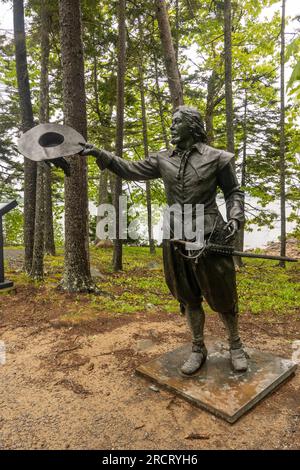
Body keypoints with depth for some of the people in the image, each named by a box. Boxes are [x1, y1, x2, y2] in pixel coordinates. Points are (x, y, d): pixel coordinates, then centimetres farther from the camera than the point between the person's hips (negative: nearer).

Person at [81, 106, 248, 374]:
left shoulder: (217, 158, -1)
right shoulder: (163, 160, 9)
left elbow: (233, 192, 5)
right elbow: (131, 171, 9)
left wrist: (235, 219, -12)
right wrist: (99, 154, 1)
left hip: (210, 237, -3)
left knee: (222, 296, 7)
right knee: (189, 298, 13)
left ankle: (235, 345, 32)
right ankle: (198, 349, 31)